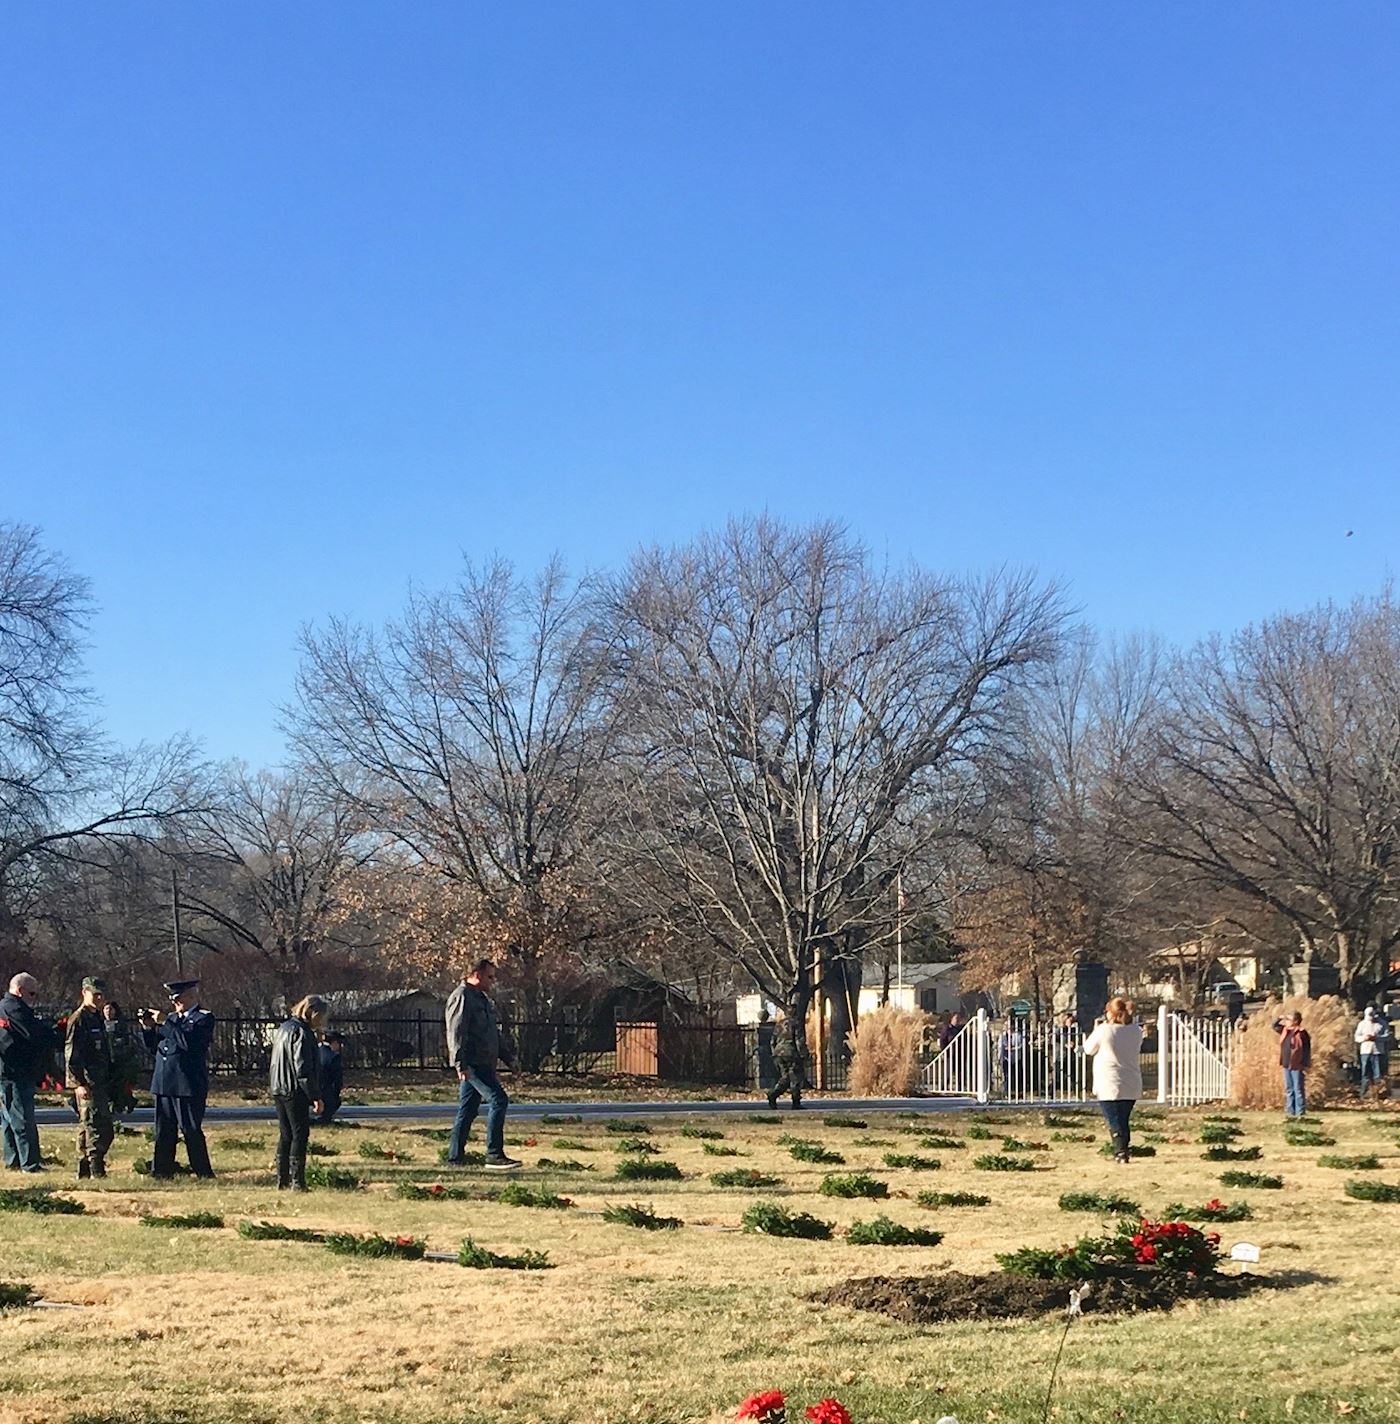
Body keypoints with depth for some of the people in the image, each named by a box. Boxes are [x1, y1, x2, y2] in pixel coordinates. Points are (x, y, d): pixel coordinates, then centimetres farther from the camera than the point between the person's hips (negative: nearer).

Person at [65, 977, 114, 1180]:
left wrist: (109, 1082, 23)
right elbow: (71, 1054, -15)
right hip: (87, 1083, -9)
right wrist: (79, 1083, -21)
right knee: (95, 1125, -12)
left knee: (87, 1126, 12)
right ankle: (96, 1171, -13)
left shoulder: (97, 1018, 18)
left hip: (100, 1082, 9)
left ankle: (84, 1171, 17)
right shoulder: (78, 1019, -10)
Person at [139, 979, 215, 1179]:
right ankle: (161, 1172, 14)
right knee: (164, 1132, 9)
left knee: (191, 1131, -4)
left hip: (188, 1086, -7)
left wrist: (165, 1023, -18)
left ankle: (204, 1174, 2)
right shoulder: (172, 1018, 18)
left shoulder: (204, 1018, -4)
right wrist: (148, 1028, 3)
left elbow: (189, 1042, -20)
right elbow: (154, 1048, 19)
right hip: (163, 1085, 7)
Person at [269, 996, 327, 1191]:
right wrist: (316, 1097, -18)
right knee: (300, 1135, -5)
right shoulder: (301, 1033, -14)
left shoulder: (284, 1028, 17)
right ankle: (297, 1181, -7)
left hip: (278, 1090, 9)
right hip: (295, 1091, -9)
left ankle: (282, 1180, 15)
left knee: (285, 1135, 13)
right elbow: (303, 1070, -19)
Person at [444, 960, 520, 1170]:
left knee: (466, 1111, 11)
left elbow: (495, 1033, 30)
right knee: (498, 1100, -16)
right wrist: (460, 1063, -24)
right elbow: (456, 1032, -18)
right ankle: (494, 1155, -17)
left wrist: (508, 1057, 26)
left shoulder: (482, 998, 22)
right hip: (472, 1064, -10)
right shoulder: (462, 997, -10)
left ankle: (454, 1158, 15)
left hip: (483, 1064, 10)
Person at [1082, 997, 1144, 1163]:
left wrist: (1096, 1029, 10)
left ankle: (1121, 1152, -8)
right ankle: (1125, 1150, 18)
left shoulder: (1104, 1031, -14)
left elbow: (1088, 1049, 0)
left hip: (1109, 1086, -5)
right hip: (1131, 1086, 5)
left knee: (1114, 1121, 0)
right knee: (1123, 1120, 17)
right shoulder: (1136, 1031, 0)